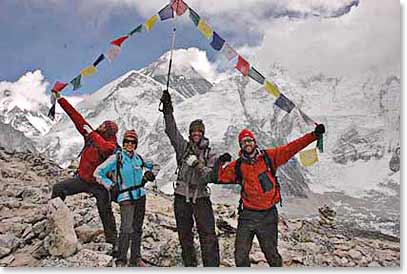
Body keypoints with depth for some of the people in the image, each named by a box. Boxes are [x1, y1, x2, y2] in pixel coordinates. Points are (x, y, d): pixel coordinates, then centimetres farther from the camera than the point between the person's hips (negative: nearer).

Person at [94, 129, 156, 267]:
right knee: (127, 228, -15)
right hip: (126, 197, -5)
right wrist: (110, 186, -7)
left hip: (140, 196, 5)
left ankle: (135, 259, 22)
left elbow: (151, 166, 29)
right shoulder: (116, 158, -6)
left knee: (137, 228, 11)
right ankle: (121, 261, -3)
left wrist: (149, 173, 10)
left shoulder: (138, 158, 7)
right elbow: (98, 173, -3)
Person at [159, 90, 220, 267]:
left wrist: (198, 166, -23)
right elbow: (171, 130, -6)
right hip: (182, 196, 1)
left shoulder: (209, 155, 5)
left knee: (208, 235, -7)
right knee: (184, 235, 11)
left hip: (201, 197, -1)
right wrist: (167, 108, -15)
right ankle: (190, 265, 26)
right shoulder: (183, 147, 6)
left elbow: (211, 176, -7)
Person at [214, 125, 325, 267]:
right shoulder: (237, 166, 3)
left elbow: (291, 148, -2)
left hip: (268, 214, -1)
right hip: (248, 215, 1)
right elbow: (219, 177, 6)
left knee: (271, 253, 12)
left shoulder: (269, 156, 1)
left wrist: (314, 135, -6)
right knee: (240, 255, 5)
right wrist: (220, 162, -10)